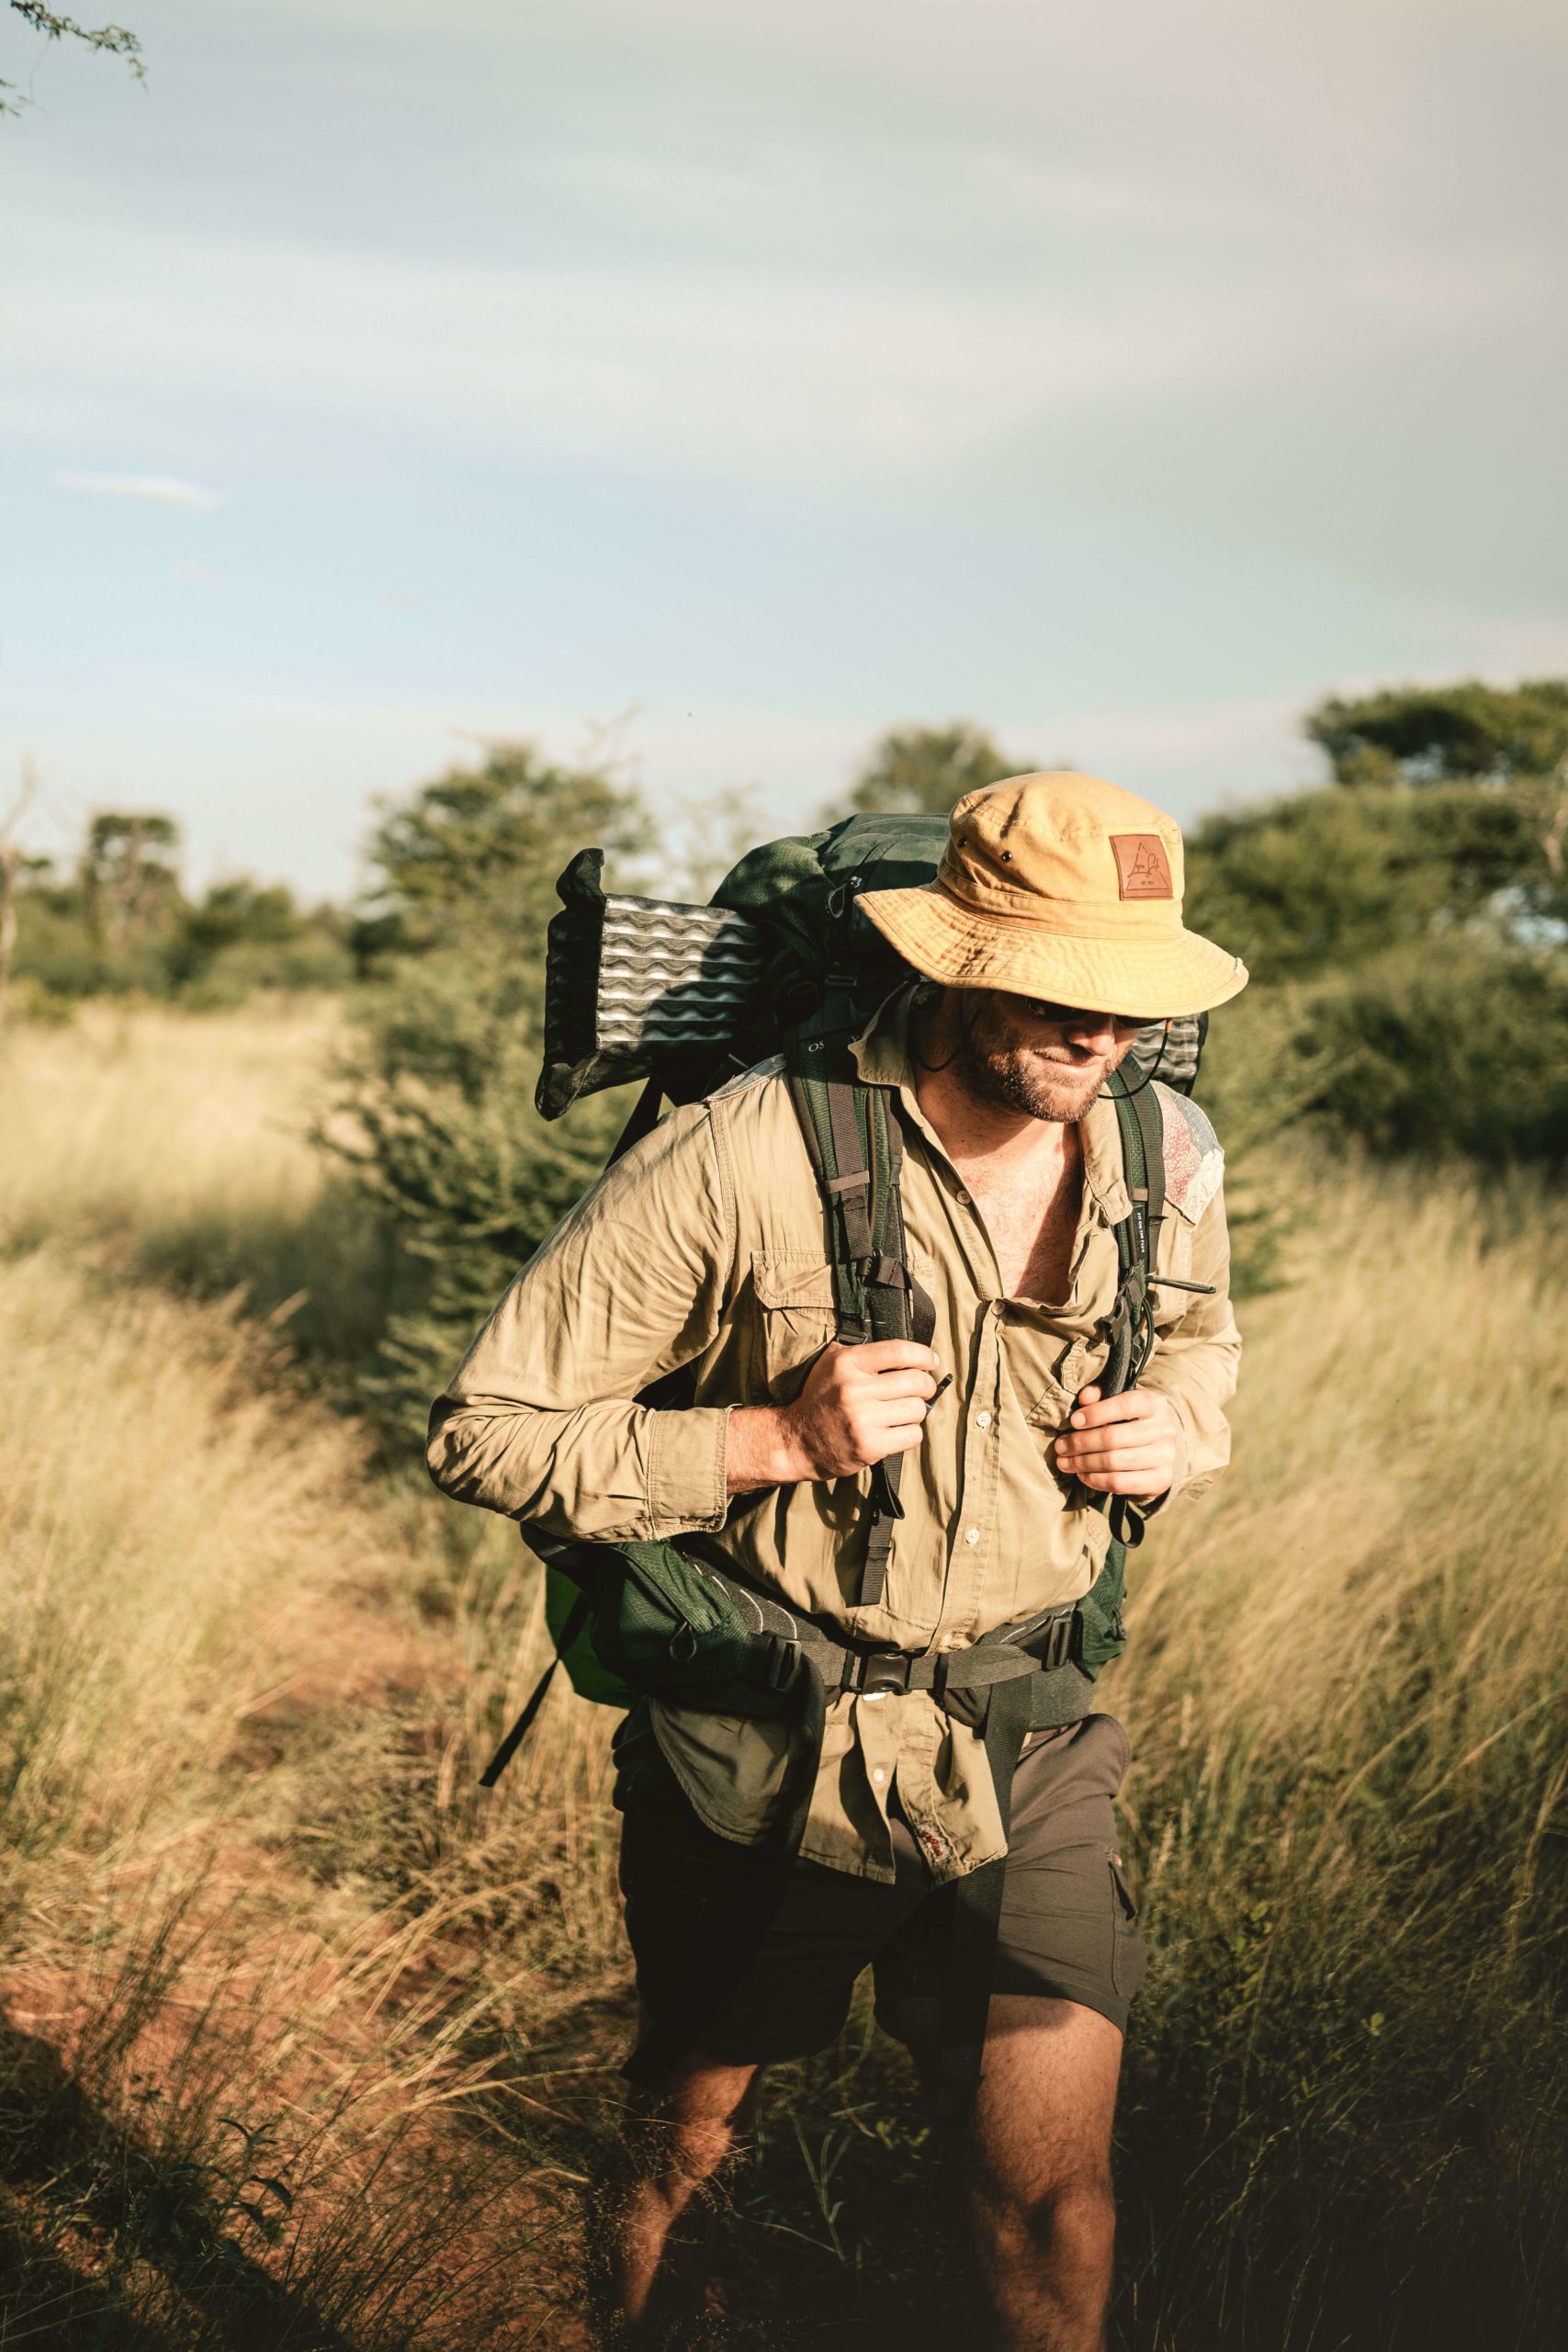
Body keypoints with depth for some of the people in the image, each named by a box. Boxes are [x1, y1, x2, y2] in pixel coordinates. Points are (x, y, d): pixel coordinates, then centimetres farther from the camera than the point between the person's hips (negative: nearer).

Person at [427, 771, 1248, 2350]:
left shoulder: (1166, 1155, -6)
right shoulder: (742, 1161, -22)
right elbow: (484, 1432, -17)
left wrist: (1181, 1435, -6)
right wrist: (776, 1442, -27)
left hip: (1029, 1747, 3)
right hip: (764, 1748, -2)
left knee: (1053, 2189, -4)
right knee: (689, 2133, 19)